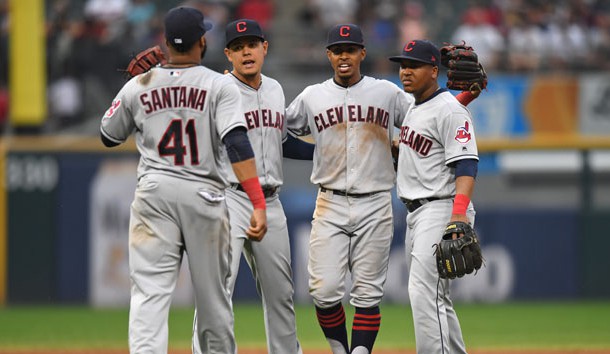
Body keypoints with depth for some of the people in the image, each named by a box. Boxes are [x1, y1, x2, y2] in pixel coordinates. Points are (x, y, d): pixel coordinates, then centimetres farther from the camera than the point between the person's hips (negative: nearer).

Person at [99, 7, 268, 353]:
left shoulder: (139, 86, 4)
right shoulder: (220, 86, -3)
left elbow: (109, 137, 19)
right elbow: (238, 146, -15)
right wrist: (258, 204, -19)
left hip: (154, 193, 1)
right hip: (205, 195, -1)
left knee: (150, 291, -7)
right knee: (213, 294, 12)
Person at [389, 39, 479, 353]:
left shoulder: (450, 110, -13)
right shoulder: (415, 108, 16)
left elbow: (466, 165, -22)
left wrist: (459, 214, -32)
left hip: (441, 209, -10)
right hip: (415, 213, 10)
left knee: (424, 293, -19)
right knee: (435, 298, 13)